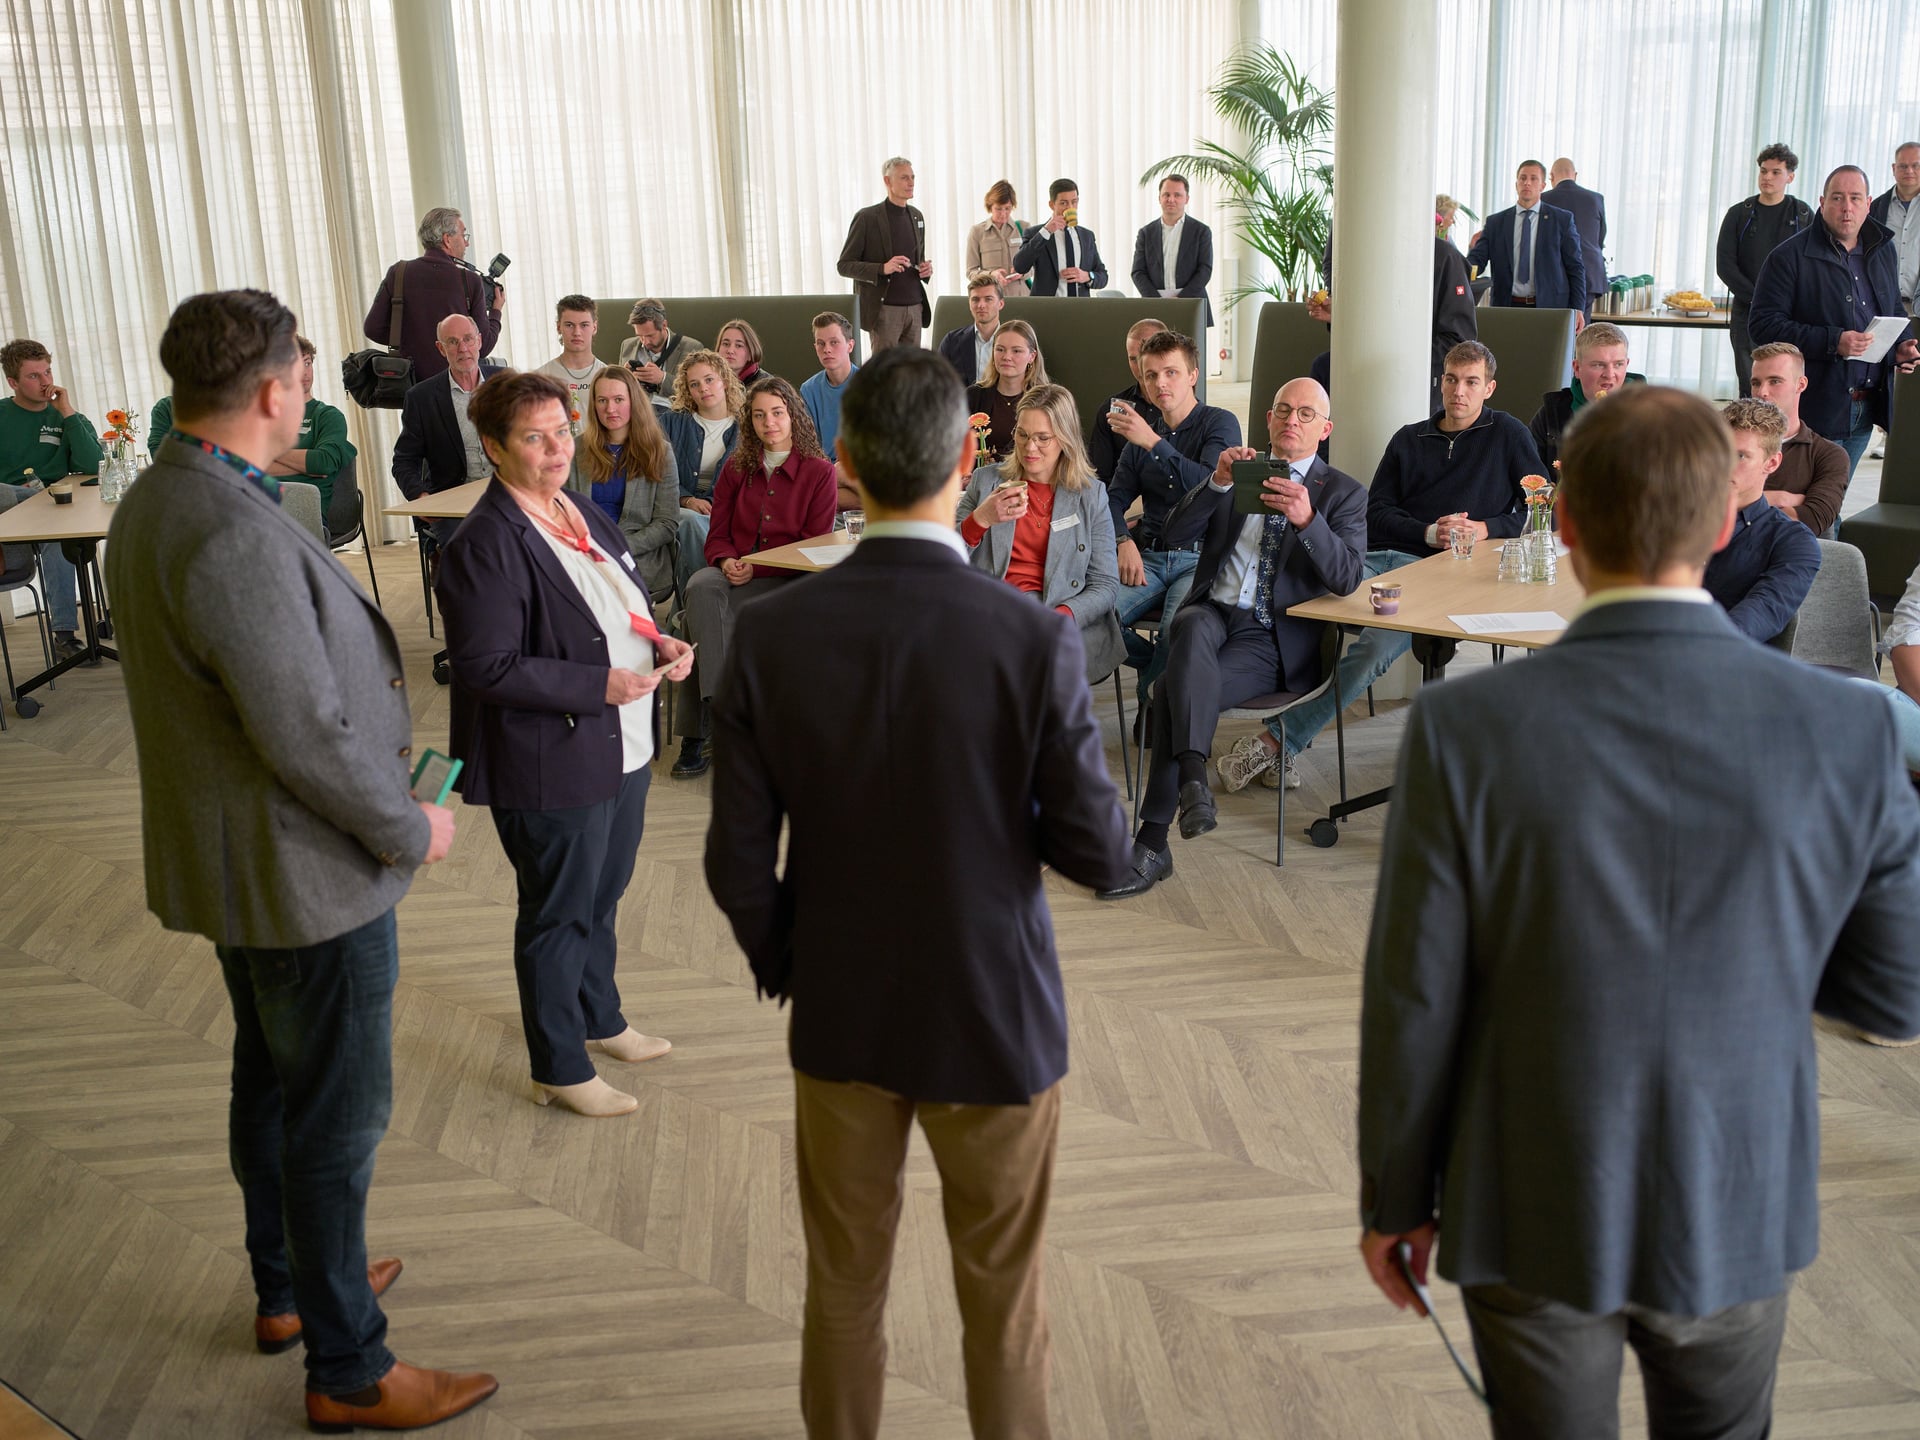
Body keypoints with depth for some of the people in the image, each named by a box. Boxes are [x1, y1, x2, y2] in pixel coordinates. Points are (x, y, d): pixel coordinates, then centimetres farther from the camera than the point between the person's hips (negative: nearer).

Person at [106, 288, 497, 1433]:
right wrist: (411, 830, -15)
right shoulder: (236, 533, -29)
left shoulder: (154, 503, 4)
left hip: (235, 858, 10)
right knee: (337, 1121, 3)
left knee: (272, 1083, 24)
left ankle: (287, 1287, 44)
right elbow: (306, 733, -28)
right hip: (309, 873, -10)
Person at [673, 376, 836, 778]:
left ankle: (696, 734, -29)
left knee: (704, 596, -32)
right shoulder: (737, 467, 15)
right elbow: (718, 534, 14)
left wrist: (757, 567, -14)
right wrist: (727, 561, -11)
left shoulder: (819, 471, 3)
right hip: (734, 575, 3)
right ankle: (720, 710, -36)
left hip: (786, 580, -3)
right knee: (701, 586, -34)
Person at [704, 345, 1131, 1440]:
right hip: (996, 1019, -2)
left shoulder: (772, 633, -14)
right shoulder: (1035, 640, -21)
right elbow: (1099, 853, -14)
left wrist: (786, 967, 9)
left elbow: (739, 862, -9)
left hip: (840, 1016, 2)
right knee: (1003, 1296, 18)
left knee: (845, 1284, 21)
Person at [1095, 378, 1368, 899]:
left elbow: (1347, 578, -8)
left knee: (1173, 690, -28)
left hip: (1273, 640, -3)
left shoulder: (1343, 494, 8)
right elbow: (1173, 534, 3)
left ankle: (1153, 842, -25)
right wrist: (1218, 482, -13)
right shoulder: (1236, 471, 17)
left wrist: (1307, 519, -25)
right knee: (1192, 626, -36)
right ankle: (1193, 776, -45)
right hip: (1212, 615, 3)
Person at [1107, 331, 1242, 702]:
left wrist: (1153, 442, -24)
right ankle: (1157, 665, 2)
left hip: (1200, 559, -4)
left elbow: (1208, 486, -16)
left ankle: (1150, 704, -8)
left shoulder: (1220, 423, 2)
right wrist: (1124, 541, -6)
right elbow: (1116, 497, 16)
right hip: (1147, 557, 4)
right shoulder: (1142, 429, 19)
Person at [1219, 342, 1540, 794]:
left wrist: (1487, 529, -2)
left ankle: (1277, 740, -29)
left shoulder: (1507, 435, 17)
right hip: (1381, 558, 3)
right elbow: (1377, 512, 16)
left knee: (1379, 644, -34)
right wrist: (1428, 532, -1)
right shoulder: (1409, 439, 26)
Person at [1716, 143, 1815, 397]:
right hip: (1747, 314, 1)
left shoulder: (1803, 214, 8)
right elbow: (1724, 266, 2)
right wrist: (1758, 299, -9)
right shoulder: (1739, 214, 8)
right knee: (1750, 387, -2)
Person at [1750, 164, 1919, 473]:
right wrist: (1833, 342, -24)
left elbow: (1894, 310, 27)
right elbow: (1764, 325, -16)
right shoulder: (1789, 257, -9)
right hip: (1816, 410, -6)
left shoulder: (1883, 250, 13)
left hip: (1867, 410, 6)